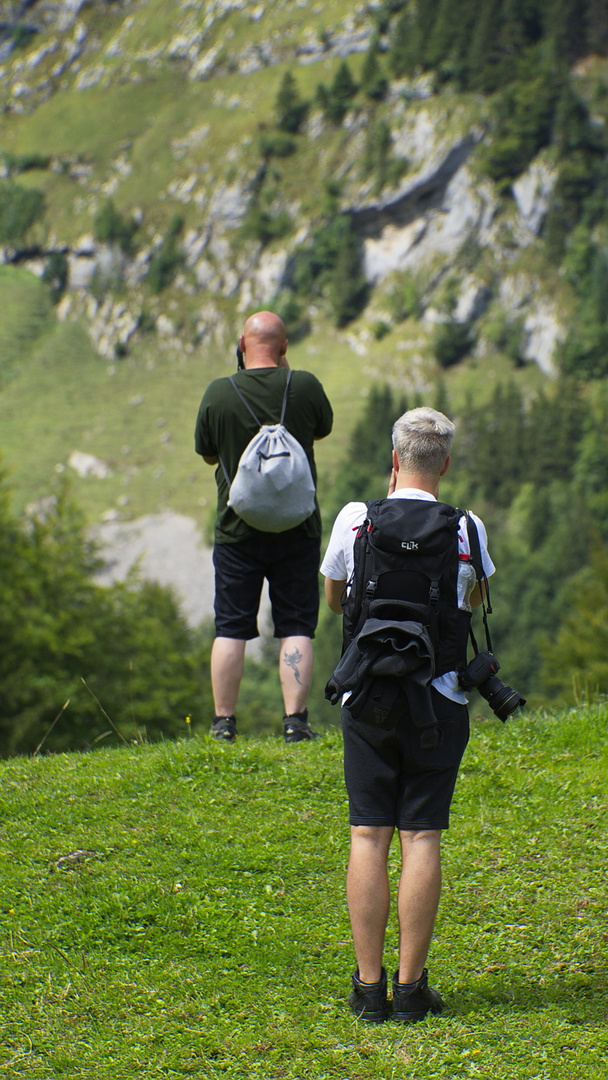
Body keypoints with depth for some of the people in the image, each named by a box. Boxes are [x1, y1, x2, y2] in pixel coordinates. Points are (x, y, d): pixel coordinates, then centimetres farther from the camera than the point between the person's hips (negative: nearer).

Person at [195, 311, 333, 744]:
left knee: (231, 629, 6)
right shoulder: (304, 386, -8)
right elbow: (323, 428, 13)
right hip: (297, 527, 0)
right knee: (296, 628, 5)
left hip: (238, 529, 0)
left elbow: (207, 453, 4)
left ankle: (224, 723, 9)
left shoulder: (218, 393, -9)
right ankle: (295, 720, -1)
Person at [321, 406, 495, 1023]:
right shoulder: (465, 530, -2)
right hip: (439, 695, 0)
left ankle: (369, 988, 4)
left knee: (368, 837, 3)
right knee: (421, 838, 2)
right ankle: (411, 988, 3)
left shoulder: (356, 519, -3)